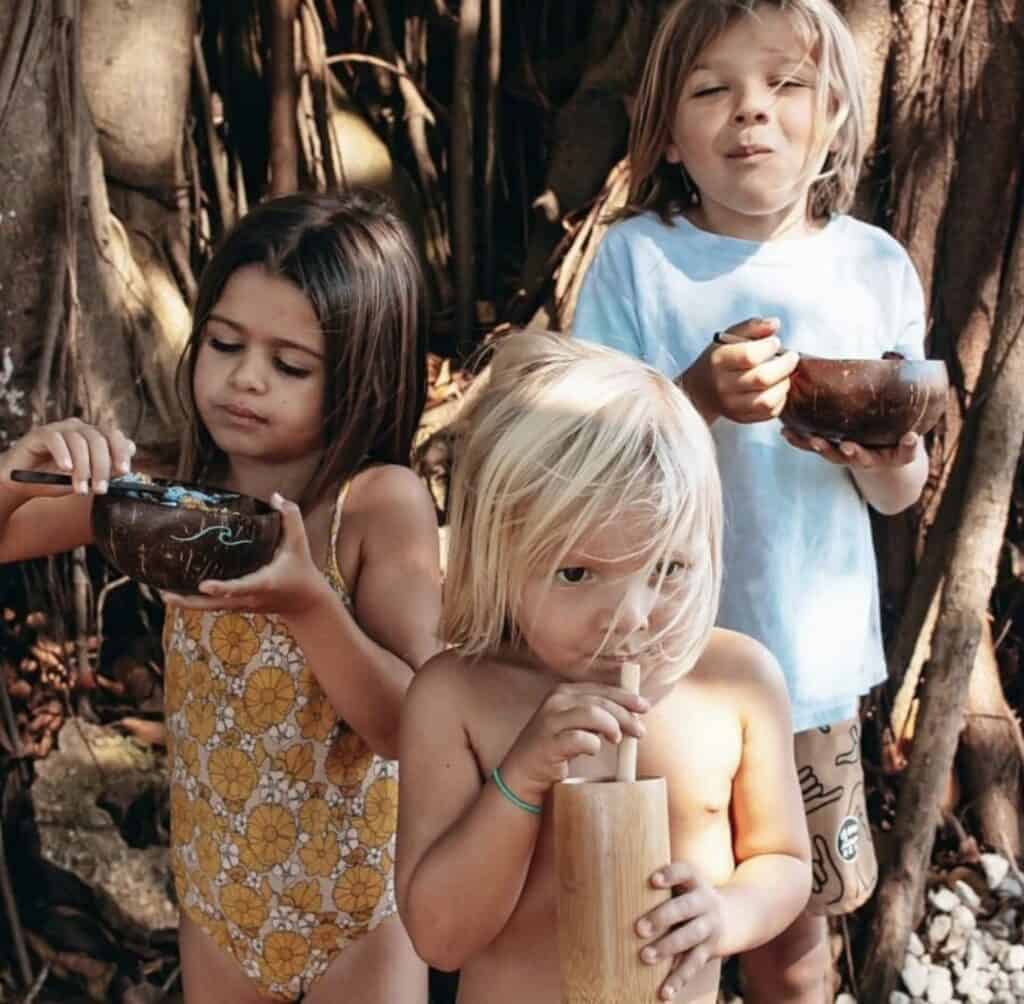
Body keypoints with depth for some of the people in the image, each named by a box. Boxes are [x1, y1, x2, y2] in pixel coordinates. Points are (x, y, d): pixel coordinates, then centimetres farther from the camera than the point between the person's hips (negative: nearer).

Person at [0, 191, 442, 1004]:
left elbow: (412, 728, -21)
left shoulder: (383, 502, -20)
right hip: (215, 888, 4)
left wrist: (306, 603, -36)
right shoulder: (175, 492, -8)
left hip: (354, 900, -4)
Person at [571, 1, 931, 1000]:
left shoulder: (876, 268, -1)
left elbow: (900, 494, 5)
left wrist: (883, 457, -19)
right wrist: (699, 396, -28)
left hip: (810, 656, 2)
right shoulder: (635, 258, -9)